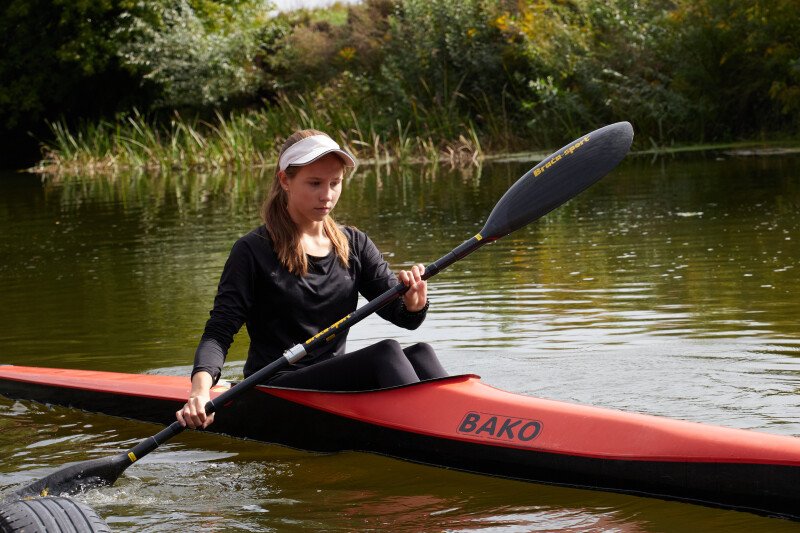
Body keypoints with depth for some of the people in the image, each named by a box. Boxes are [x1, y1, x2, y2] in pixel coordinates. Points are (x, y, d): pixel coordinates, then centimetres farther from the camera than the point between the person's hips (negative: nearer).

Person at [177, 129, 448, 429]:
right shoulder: (254, 252, -3)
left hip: (336, 387, 5)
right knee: (385, 353, -28)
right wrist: (200, 389, -29)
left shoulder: (354, 245, 12)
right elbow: (218, 333, -8)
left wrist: (414, 302, -20)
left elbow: (406, 317, 5)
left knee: (419, 353, -23)